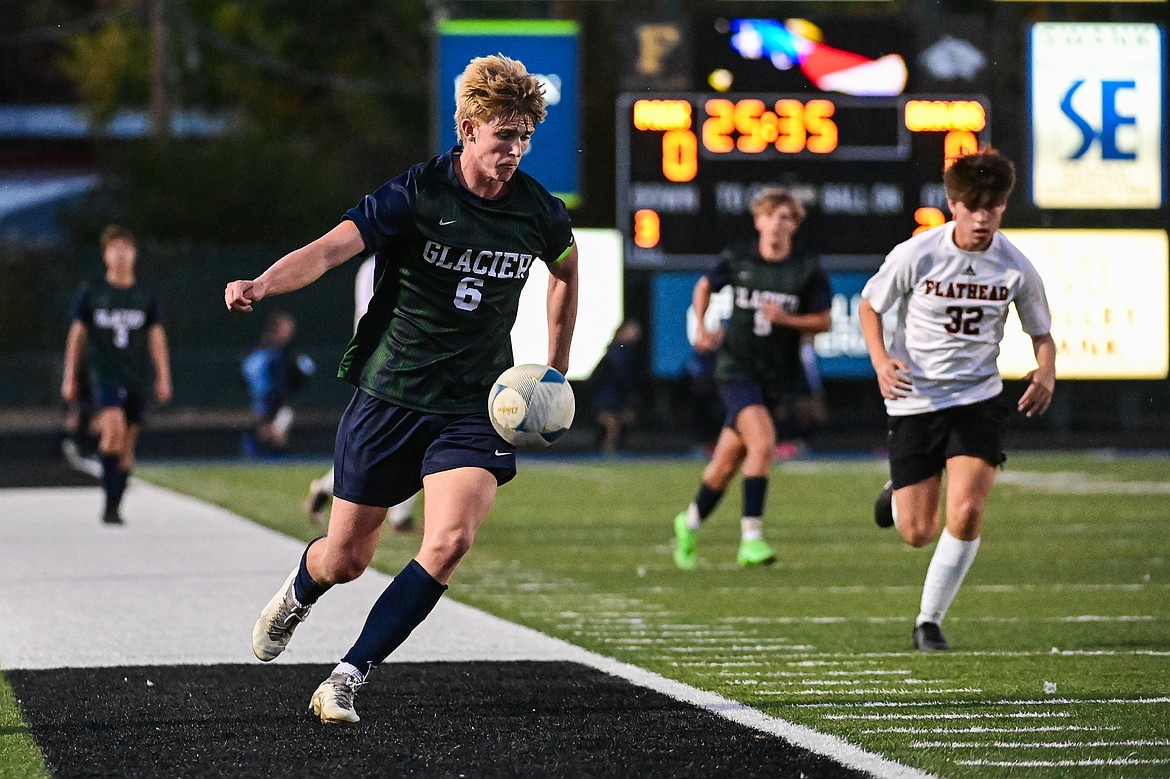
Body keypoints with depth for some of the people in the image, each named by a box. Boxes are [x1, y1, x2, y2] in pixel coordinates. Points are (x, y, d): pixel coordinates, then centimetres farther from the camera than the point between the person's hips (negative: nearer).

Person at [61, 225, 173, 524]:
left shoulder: (146, 297, 10)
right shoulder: (91, 292, 6)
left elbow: (157, 338, 9)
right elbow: (77, 335, 9)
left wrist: (163, 378, 0)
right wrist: (70, 377, 6)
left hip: (138, 377, 2)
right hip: (105, 374, -2)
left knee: (127, 445, 3)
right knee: (114, 429, -25)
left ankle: (114, 506, 13)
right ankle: (109, 497, -17)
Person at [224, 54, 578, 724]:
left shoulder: (538, 211, -1)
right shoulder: (418, 194, -13)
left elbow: (567, 267, 22)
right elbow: (333, 247, -24)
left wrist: (556, 369, 20)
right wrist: (262, 286, -42)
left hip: (475, 410, 2)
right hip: (390, 393, -2)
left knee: (450, 541, -23)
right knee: (346, 559, 8)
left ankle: (347, 680, -12)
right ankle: (297, 595, 48)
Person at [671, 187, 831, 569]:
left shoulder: (808, 269, -2)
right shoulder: (737, 259, 0)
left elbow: (823, 322, 1)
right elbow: (704, 286, 18)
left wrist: (786, 319, -15)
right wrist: (701, 329, 7)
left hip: (775, 376, 2)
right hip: (736, 368, -2)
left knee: (728, 461, 11)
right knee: (763, 441, -25)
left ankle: (690, 521, 36)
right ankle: (751, 538, -23)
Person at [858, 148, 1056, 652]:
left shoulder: (1016, 268, -7)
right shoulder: (916, 255, -12)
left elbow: (1041, 333, 7)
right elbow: (869, 305, 3)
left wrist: (1046, 372, -16)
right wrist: (881, 361, -15)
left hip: (978, 399, 1)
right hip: (915, 400, -1)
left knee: (966, 513, -19)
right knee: (918, 534, 2)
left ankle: (930, 621, 0)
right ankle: (899, 495, 41)